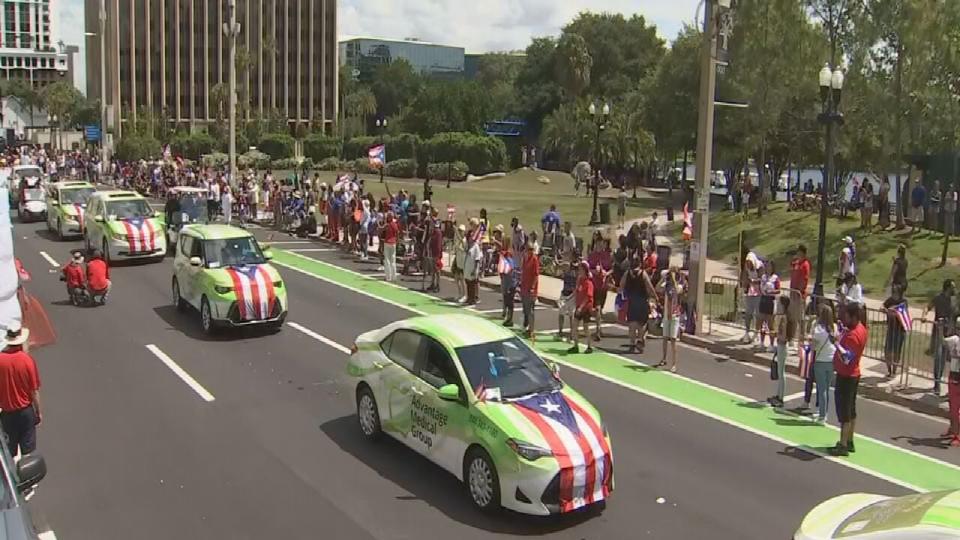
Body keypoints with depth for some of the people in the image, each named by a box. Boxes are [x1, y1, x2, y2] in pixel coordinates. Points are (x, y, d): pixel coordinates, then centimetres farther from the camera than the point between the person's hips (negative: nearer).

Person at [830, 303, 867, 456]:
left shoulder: (852, 335, -25)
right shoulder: (861, 328, 6)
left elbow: (846, 358, -31)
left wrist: (836, 343, -32)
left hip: (846, 377, -10)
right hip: (852, 375, 10)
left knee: (844, 412, -4)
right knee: (851, 411, 16)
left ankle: (843, 445, 0)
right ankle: (849, 442, 25)